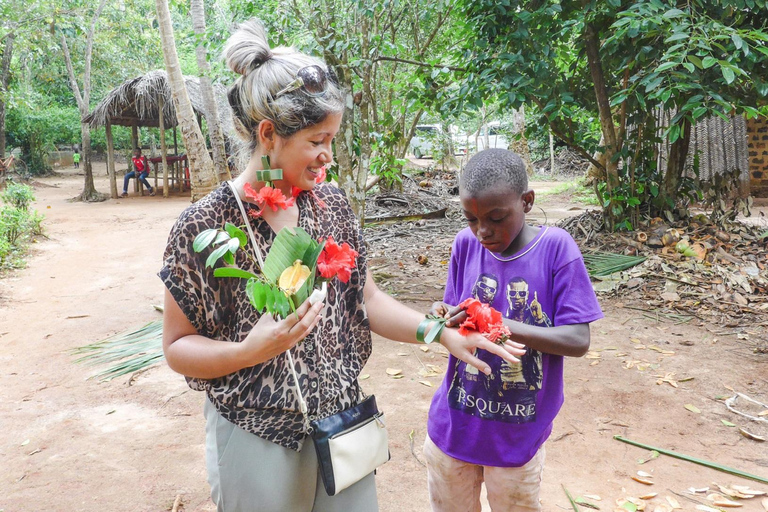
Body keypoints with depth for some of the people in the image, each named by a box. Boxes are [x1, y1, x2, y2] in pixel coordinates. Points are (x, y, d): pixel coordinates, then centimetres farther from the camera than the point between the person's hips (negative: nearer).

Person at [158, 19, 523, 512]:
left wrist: (442, 333, -7)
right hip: (259, 437, -4)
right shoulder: (204, 225, -15)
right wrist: (251, 350, -26)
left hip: (341, 419, 5)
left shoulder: (331, 203, -2)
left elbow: (366, 298, 4)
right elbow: (178, 346, -9)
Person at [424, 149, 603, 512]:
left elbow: (578, 341, -16)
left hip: (518, 437, -3)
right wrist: (446, 320, -19)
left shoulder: (556, 248, -14)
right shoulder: (466, 244, -5)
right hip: (452, 426, 3)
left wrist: (501, 325, -29)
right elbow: (456, 316, 4)